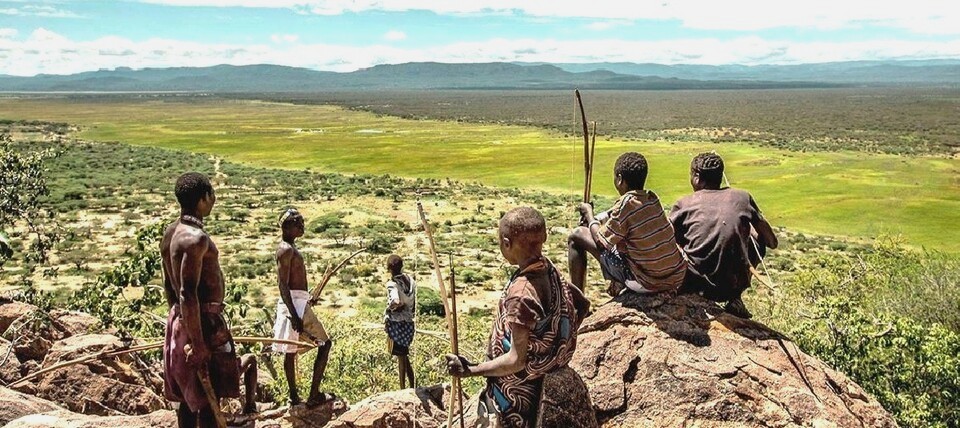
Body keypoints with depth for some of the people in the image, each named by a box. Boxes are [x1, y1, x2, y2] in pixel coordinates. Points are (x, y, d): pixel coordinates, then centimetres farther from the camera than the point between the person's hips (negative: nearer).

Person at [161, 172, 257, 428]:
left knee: (188, 397, 16)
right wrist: (198, 344, -24)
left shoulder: (170, 234, 10)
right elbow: (188, 293, -27)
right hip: (204, 323, -10)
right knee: (209, 398, -2)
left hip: (179, 321, 10)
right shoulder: (196, 238, -22)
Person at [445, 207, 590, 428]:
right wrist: (560, 341, 16)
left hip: (515, 389, -8)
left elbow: (516, 360, -28)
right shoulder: (548, 269, -7)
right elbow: (582, 304, 9)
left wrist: (469, 370, -21)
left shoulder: (521, 293, -31)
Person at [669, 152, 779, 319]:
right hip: (734, 285, 0)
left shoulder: (684, 204, 0)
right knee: (759, 240, 26)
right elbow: (772, 242, 9)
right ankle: (735, 299, 19)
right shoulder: (742, 197, 3)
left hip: (695, 285, 0)